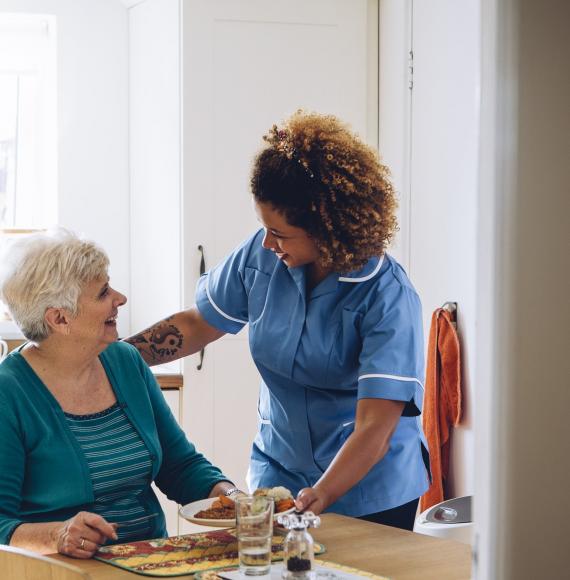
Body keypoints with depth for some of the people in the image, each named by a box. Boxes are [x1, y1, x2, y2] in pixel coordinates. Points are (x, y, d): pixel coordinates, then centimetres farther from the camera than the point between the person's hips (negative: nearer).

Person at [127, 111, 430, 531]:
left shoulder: (388, 297, -23)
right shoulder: (261, 256, -8)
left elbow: (374, 430, -28)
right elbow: (197, 325, 7)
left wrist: (320, 497, -42)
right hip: (279, 475, 4)